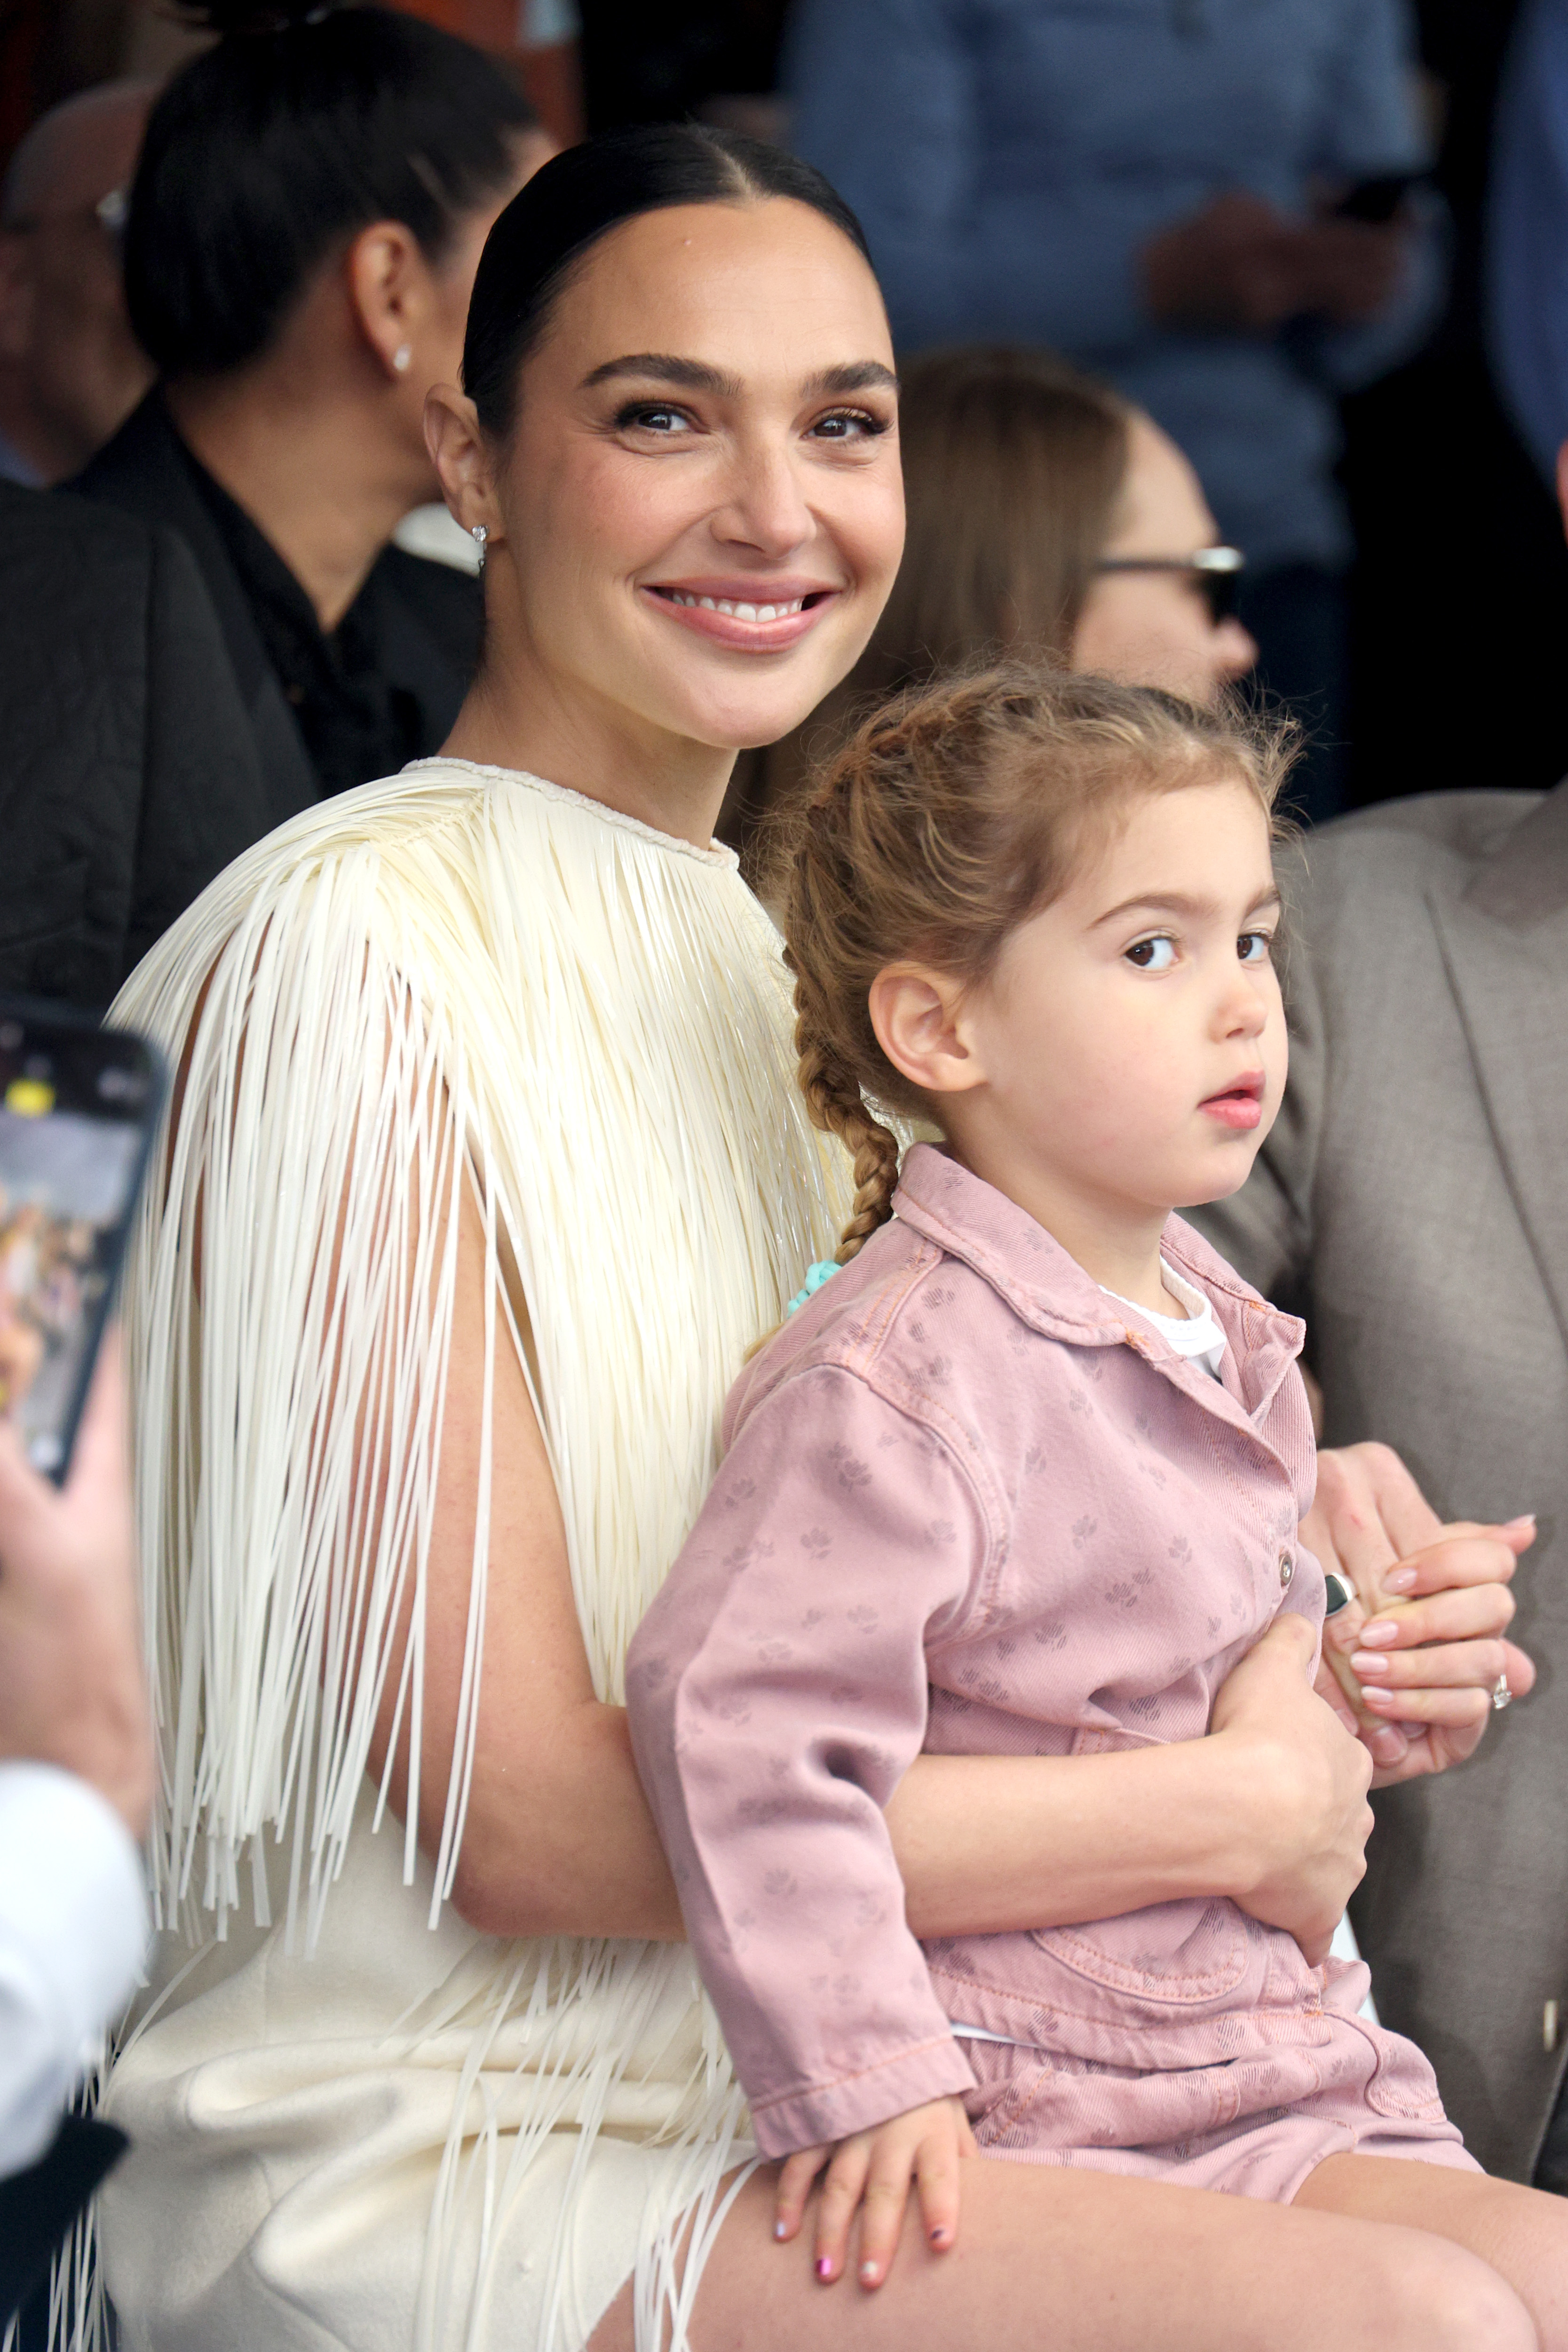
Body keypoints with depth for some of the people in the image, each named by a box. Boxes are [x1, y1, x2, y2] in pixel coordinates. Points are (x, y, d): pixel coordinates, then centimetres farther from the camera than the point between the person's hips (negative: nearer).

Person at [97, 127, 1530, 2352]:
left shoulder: (774, 954, 13)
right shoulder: (354, 956, -13)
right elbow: (522, 1813, -17)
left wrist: (1309, 1636, -2)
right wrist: (1231, 1805, -10)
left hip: (782, 2123, 8)